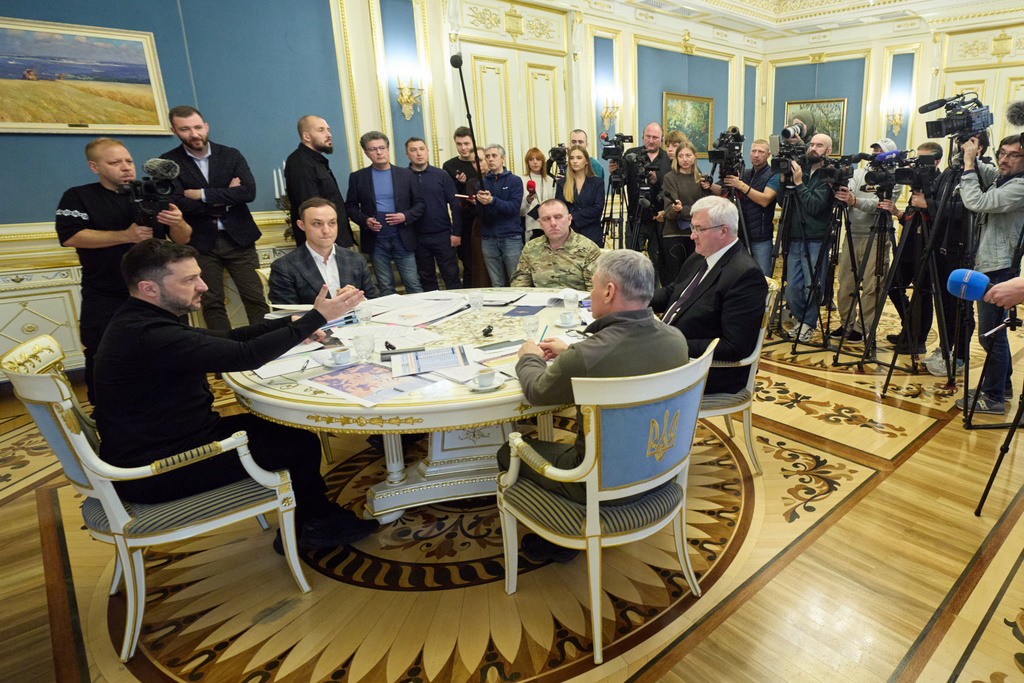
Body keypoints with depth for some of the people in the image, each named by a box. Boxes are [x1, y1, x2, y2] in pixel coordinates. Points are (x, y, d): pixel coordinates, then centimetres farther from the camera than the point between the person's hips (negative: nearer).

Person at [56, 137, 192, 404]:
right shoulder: (78, 197, 4)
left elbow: (183, 239, 6)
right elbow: (70, 236, -11)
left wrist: (178, 223, -18)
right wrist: (126, 236, -19)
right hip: (105, 302, -1)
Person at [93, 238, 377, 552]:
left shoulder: (138, 322, 6)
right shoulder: (149, 336, -29)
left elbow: (224, 337, 8)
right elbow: (247, 356, -33)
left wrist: (291, 323, -1)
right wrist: (316, 317, -26)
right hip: (156, 474, -10)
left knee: (279, 424, 12)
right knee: (302, 441, -3)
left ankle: (316, 520, 22)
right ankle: (315, 526, 22)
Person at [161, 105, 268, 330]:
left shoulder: (231, 155, 5)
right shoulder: (168, 162, 2)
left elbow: (249, 191, -10)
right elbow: (180, 203, -12)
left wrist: (203, 194, -12)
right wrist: (226, 198, -9)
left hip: (238, 238, 1)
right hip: (200, 243, 0)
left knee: (255, 298, -1)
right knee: (211, 303, 3)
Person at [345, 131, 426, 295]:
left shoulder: (406, 174, 5)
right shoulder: (357, 177, 5)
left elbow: (420, 203, 6)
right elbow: (350, 206, 7)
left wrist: (405, 216, -12)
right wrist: (365, 220, -12)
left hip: (402, 239, 0)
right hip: (375, 241, 0)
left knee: (414, 285, 0)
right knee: (385, 288, 8)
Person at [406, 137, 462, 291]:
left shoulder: (441, 175, 2)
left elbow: (454, 203, 2)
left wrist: (456, 232, -4)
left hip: (443, 235, -1)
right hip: (417, 238, 1)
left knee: (451, 276, 2)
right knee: (426, 278, 10)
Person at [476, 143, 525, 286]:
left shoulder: (515, 181, 3)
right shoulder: (481, 183, 12)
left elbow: (514, 208, -11)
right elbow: (480, 213, 4)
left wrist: (492, 200, -23)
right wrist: (481, 202, -17)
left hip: (511, 237, -3)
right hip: (488, 238, 3)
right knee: (496, 284, 8)